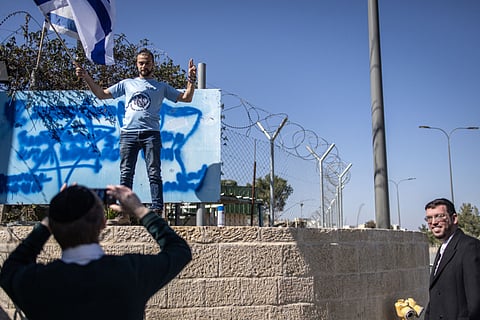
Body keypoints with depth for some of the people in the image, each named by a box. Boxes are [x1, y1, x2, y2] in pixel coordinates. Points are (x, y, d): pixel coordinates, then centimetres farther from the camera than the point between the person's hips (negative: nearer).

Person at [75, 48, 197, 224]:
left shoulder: (161, 87, 19)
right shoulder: (127, 84, 22)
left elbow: (186, 98, 13)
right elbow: (101, 94, 22)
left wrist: (191, 80, -1)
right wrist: (87, 77, 13)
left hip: (151, 133, -2)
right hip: (128, 133, 2)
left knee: (154, 174, -8)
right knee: (126, 174, -3)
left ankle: (157, 212, -10)